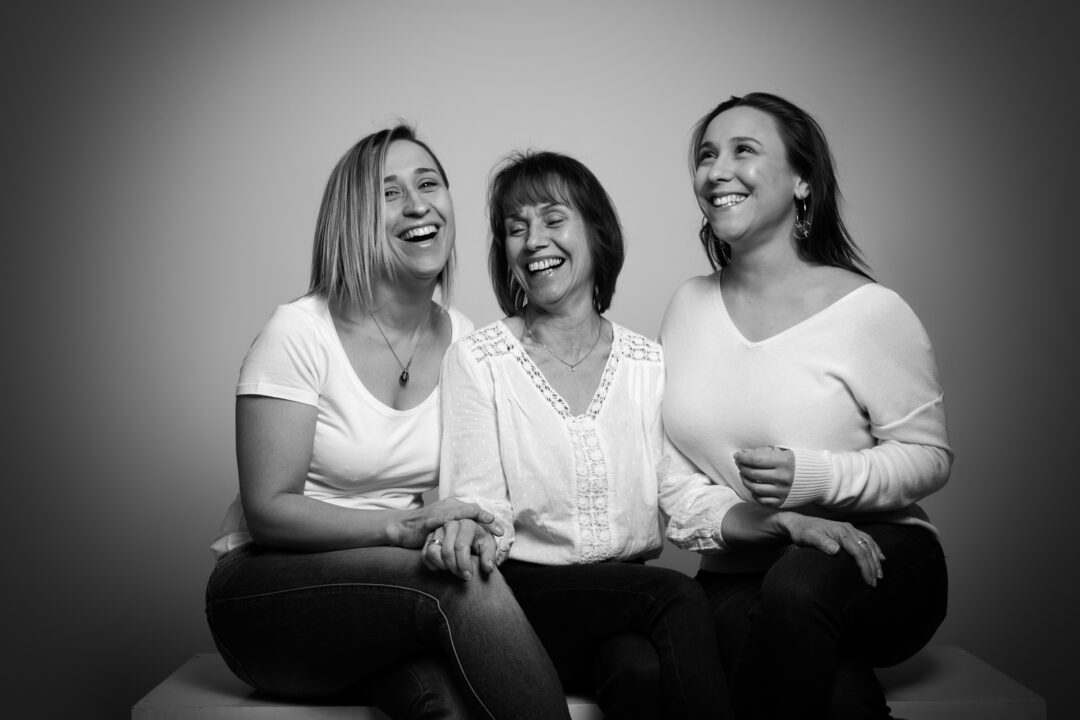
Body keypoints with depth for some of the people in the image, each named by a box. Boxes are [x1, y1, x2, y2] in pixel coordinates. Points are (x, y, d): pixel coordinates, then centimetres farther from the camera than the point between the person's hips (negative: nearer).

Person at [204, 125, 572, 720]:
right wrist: (401, 527, -26)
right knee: (465, 586, -30)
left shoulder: (465, 340, 4)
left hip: (396, 588, 3)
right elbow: (268, 510, -13)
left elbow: (468, 490, 8)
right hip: (270, 588, -3)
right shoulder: (298, 332, -11)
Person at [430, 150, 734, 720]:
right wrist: (470, 532, -31)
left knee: (639, 668, -32)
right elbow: (480, 500, -6)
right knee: (677, 595, -28)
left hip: (634, 595, 3)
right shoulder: (476, 360, 1)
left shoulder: (649, 363, 11)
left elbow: (683, 491, 2)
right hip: (527, 595, -2)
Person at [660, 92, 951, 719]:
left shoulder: (869, 310, -6)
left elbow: (930, 457, -4)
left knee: (796, 588, -35)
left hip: (877, 557, -1)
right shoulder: (690, 305, 7)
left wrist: (815, 477, -22)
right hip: (739, 573, 1)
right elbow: (668, 455, 6)